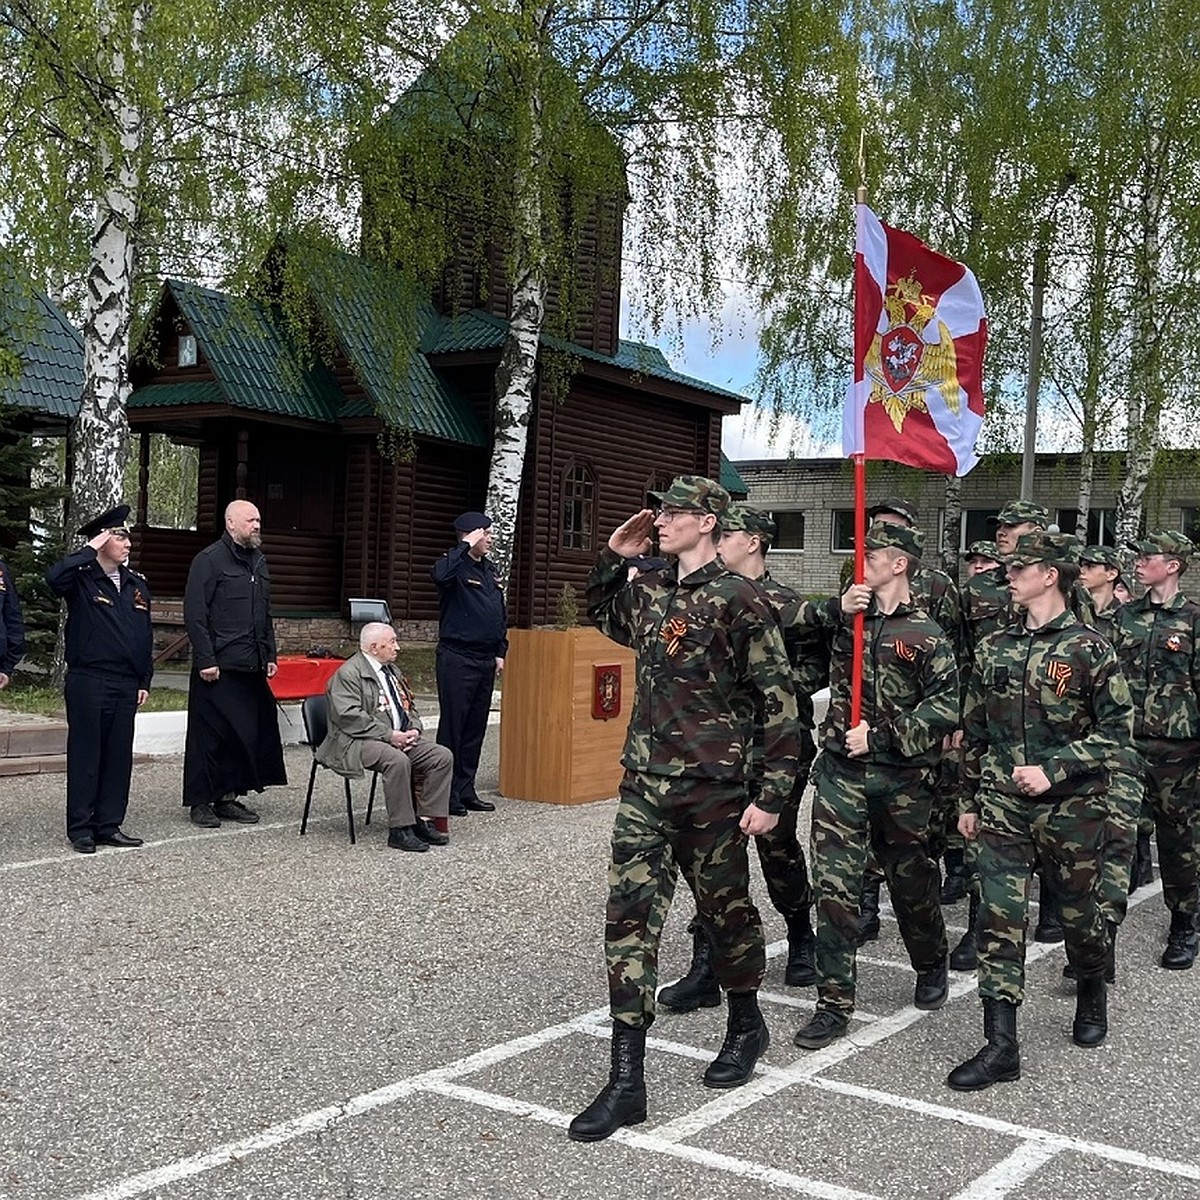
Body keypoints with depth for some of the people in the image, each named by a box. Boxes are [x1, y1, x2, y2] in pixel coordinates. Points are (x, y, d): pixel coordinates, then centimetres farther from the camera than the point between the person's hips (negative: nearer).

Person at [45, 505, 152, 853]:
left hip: (126, 686, 5)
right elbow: (54, 577, -29)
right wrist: (89, 551, -20)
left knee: (119, 756, 8)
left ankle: (109, 825, 18)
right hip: (88, 683, -5)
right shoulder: (82, 579, -4)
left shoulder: (137, 585, 12)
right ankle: (81, 829, 11)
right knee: (85, 755, 2)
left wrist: (145, 680, 12)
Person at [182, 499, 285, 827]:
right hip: (217, 668, -7)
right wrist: (206, 660, -16)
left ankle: (228, 797, 18)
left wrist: (270, 656, 16)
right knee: (210, 735, -1)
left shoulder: (259, 562, 17)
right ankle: (200, 802, 9)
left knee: (250, 733, 7)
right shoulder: (209, 560, -7)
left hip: (251, 668, 7)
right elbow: (194, 613, -12)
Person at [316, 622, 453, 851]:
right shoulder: (348, 673, -9)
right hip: (359, 741, -8)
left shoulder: (392, 670, 20)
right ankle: (399, 831, -27)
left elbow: (409, 707, 25)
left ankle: (424, 821, -7)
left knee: (442, 756, -10)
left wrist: (414, 729, 2)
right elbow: (349, 716, -20)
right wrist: (389, 735, -22)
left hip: (400, 737, 9)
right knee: (397, 760, -36)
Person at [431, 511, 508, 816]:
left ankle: (466, 791, 20)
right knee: (452, 727, -3)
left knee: (476, 728, 12)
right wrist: (466, 547, -25)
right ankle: (447, 794, 3)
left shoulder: (490, 569, 16)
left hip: (485, 660, 8)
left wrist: (500, 651, 16)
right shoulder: (456, 565, -9)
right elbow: (440, 574, -35)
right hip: (457, 659, -8)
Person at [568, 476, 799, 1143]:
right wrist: (615, 556, 14)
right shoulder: (647, 593, 8)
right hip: (644, 786, 6)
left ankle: (747, 1026, 40)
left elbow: (778, 701, -11)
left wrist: (773, 794, -13)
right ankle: (627, 1081, 2)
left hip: (712, 788, -5)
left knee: (726, 908, 13)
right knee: (630, 917, -1)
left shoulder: (740, 600, -11)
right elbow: (600, 614, 32)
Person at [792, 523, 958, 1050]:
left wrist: (882, 737, -16)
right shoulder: (842, 618, 8)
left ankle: (931, 967, 41)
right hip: (840, 770, 2)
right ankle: (833, 1004, 4)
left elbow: (945, 708, -10)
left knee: (911, 880, 14)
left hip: (902, 777, -2)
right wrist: (835, 612, -15)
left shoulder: (926, 633, -3)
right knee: (834, 885, -3)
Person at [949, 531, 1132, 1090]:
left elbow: (1116, 728, -9)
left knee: (1078, 911, 14)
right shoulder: (995, 647, 7)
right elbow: (974, 730, 13)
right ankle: (1001, 1046, 0)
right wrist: (970, 800, 14)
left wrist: (1053, 770, -19)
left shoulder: (1089, 648, -7)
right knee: (999, 918, -4)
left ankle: (1091, 993, 44)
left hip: (1069, 807, -3)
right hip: (1001, 806, 3)